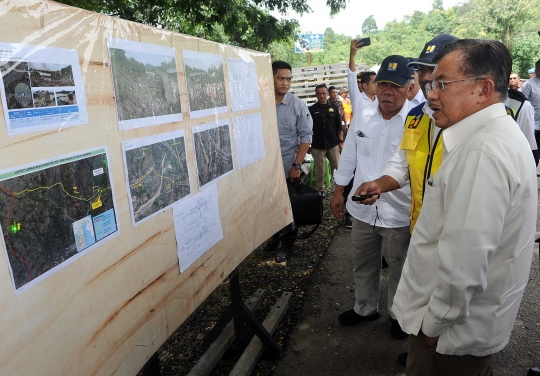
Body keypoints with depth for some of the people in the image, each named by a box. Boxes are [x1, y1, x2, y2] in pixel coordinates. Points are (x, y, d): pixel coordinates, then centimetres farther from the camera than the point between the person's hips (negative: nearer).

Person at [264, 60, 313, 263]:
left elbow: (306, 136, -6)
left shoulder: (297, 104, -8)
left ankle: (287, 244, 29)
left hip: (288, 166, -1)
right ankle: (274, 236, 39)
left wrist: (296, 165, -10)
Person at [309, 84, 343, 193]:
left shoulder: (334, 107, 5)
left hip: (333, 144, 1)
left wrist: (341, 141, 3)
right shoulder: (312, 109, 1)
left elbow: (339, 126, 7)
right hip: (317, 146, -1)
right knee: (319, 171, 6)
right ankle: (320, 190, 19)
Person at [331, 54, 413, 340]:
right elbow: (348, 156, 9)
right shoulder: (362, 117, 1)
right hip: (362, 208, 4)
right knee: (363, 264, 21)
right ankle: (365, 308, 44)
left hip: (399, 212, -4)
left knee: (400, 268, 16)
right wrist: (338, 193, 11)